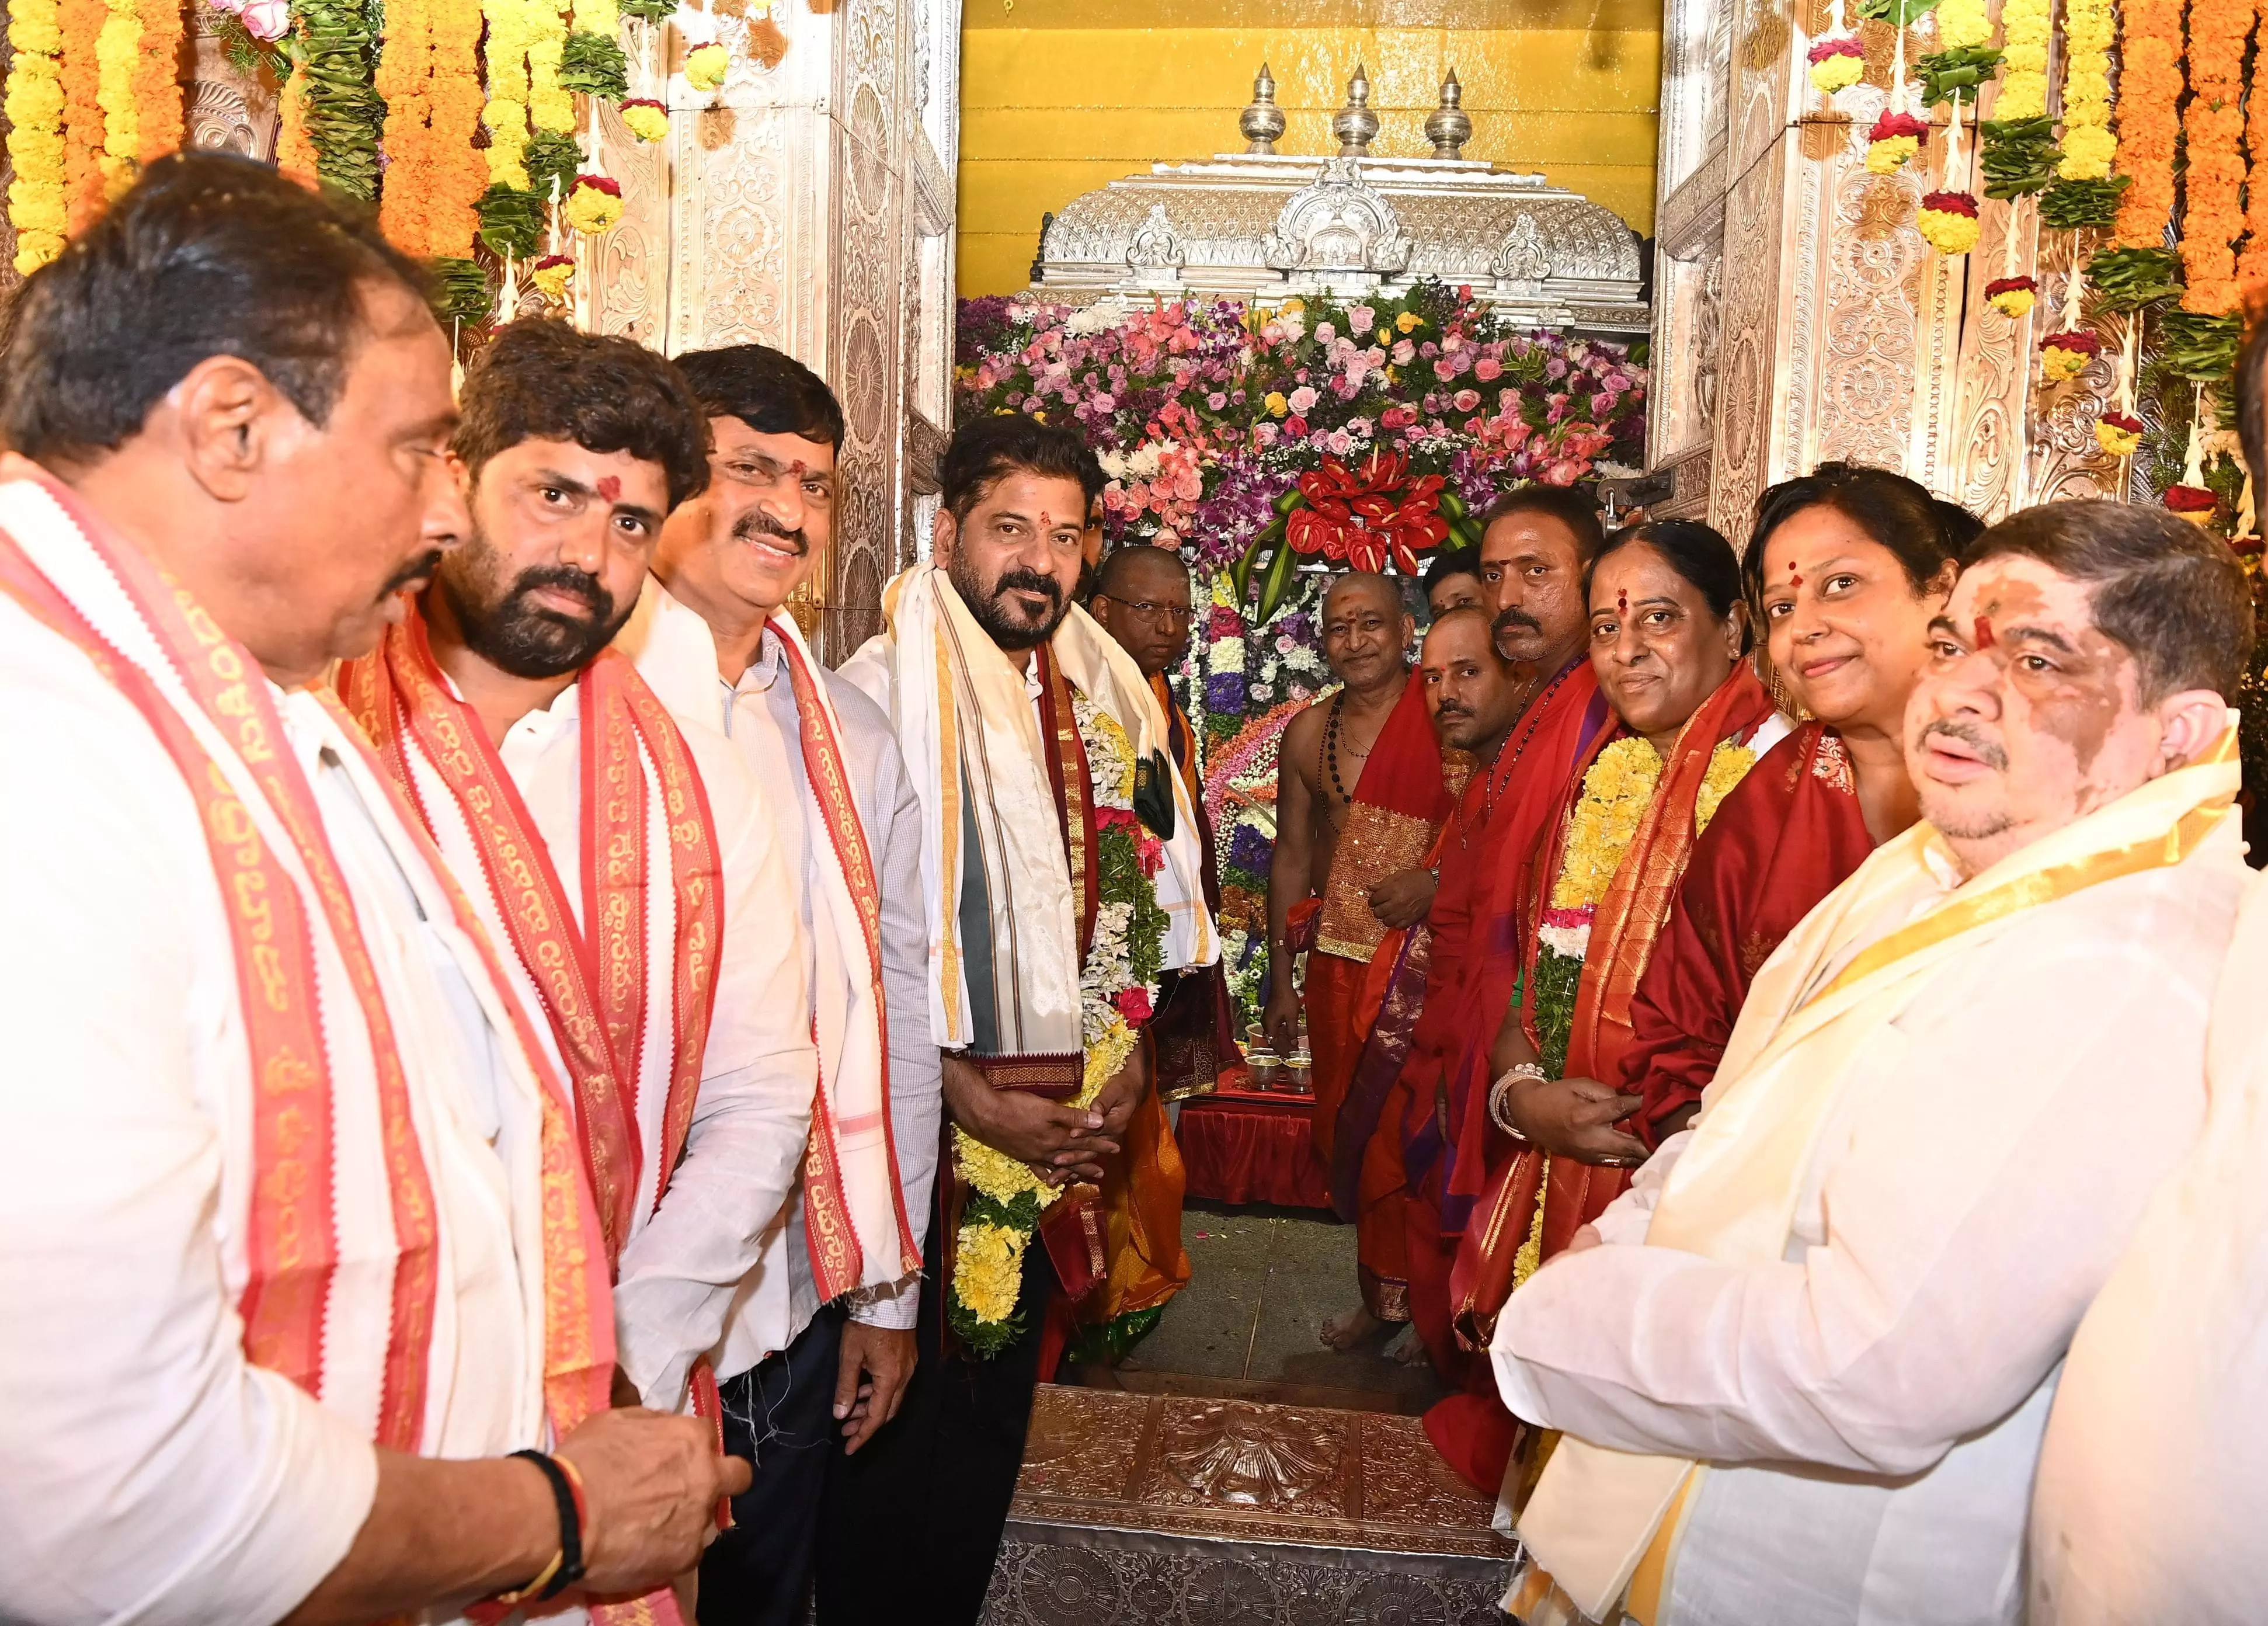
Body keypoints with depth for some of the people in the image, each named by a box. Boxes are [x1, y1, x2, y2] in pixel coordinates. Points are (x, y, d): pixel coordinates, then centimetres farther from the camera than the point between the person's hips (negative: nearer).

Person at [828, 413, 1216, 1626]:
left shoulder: (1104, 702, 9)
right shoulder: (880, 694, -12)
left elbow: (1132, 899, 14)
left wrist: (1126, 1062, 2)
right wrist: (968, 1096, -16)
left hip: (1060, 1137, 6)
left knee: (995, 1412, 19)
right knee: (895, 1423, 7)